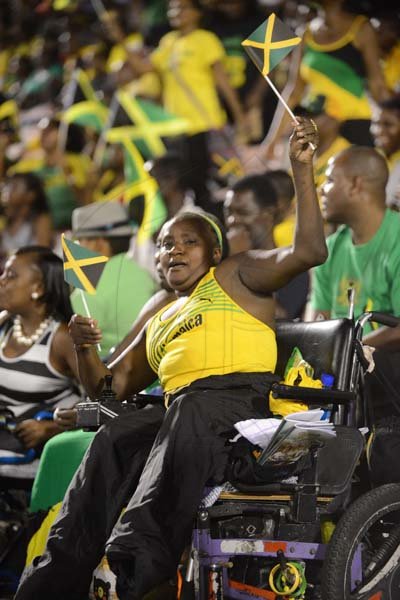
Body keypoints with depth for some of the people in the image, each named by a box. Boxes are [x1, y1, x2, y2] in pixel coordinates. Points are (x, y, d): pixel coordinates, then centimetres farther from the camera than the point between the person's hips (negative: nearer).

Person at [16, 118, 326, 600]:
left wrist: (302, 169, -5)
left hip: (240, 397, -5)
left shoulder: (235, 278, 17)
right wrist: (85, 349, 11)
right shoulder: (159, 322, 34)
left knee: (190, 414, -36)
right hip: (181, 413, 5)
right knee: (110, 443, -23)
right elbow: (110, 387, 32)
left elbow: (309, 251, 2)